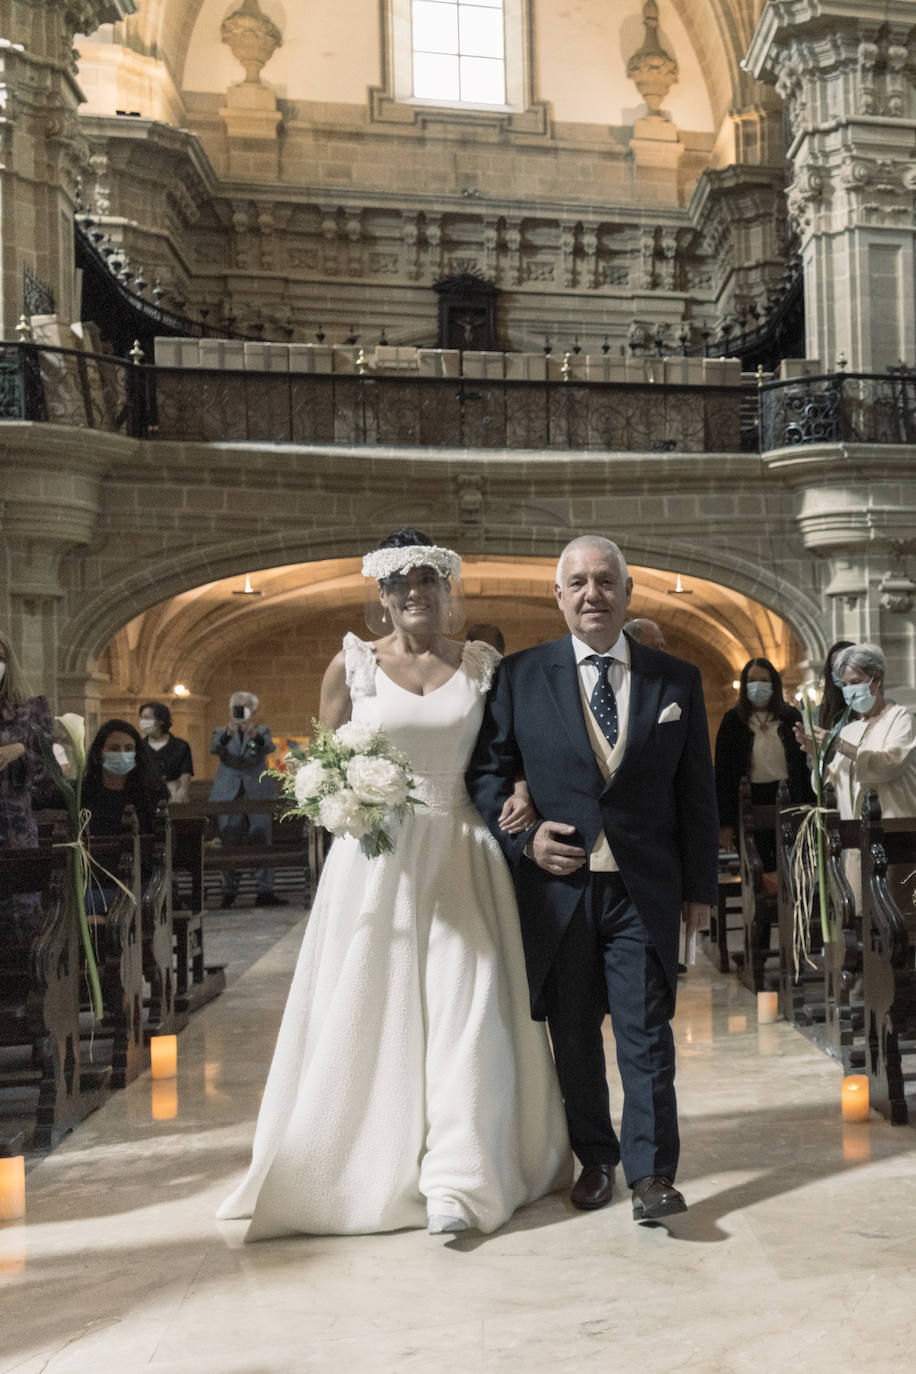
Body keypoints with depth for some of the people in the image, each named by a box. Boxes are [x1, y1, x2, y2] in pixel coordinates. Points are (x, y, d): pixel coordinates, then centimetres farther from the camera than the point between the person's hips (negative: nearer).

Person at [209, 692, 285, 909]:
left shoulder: (261, 731, 11)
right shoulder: (222, 732, 11)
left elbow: (269, 748, -13)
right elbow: (214, 748, -12)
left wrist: (254, 735, -35)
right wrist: (227, 734, -34)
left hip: (258, 795, 0)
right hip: (228, 797, 0)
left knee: (263, 843, -4)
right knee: (228, 846, 1)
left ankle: (265, 891, -3)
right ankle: (228, 892, 8)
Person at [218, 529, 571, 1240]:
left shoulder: (482, 666, 6)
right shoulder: (353, 665, 2)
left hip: (460, 853, 1)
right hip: (375, 854, 0)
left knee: (464, 1008, -1)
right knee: (370, 1011, 5)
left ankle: (454, 1180, 7)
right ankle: (367, 1166, 23)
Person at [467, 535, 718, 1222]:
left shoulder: (677, 680, 5)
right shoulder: (519, 675, 2)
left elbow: (697, 791, 8)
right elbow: (487, 770, 5)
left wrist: (700, 884, 7)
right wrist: (523, 837, -10)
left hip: (646, 892, 0)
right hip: (556, 887, 1)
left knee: (646, 1030, 0)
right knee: (573, 1033, 11)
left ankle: (650, 1172, 11)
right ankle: (595, 1158, 28)